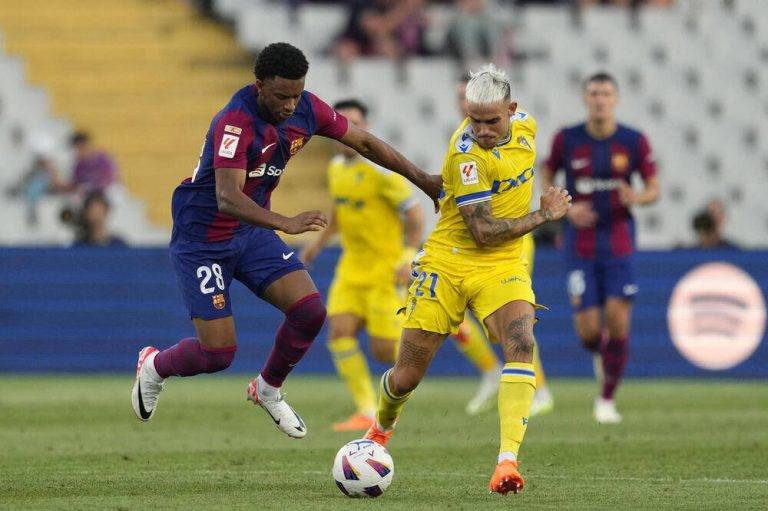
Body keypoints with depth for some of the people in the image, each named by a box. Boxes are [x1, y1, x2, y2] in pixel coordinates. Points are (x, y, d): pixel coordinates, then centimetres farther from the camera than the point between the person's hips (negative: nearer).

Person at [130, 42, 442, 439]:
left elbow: (364, 142, 8)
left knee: (310, 310, -11)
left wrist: (422, 179, 9)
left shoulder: (306, 109, -8)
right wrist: (286, 224, -56)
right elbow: (227, 198, -42)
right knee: (218, 353, -9)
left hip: (252, 232, 7)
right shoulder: (236, 122, -31)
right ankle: (154, 366, 25)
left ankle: (268, 389, 16)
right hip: (202, 239, -7)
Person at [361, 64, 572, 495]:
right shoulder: (467, 154, -22)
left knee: (521, 345, -25)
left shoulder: (526, 126, -2)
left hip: (503, 267, 4)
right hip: (449, 265, -4)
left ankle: (507, 461, -31)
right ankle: (382, 428, 38)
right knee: (406, 377, 2)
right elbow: (483, 233, -22)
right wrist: (545, 215, -13)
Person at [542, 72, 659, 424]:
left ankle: (607, 399, 6)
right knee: (588, 329, -6)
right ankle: (600, 353, 33)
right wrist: (566, 208, -8)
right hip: (580, 245, 0)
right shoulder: (566, 140, -3)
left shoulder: (634, 142, -2)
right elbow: (546, 176, 10)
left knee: (618, 322, -10)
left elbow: (654, 187, 5)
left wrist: (638, 197, -19)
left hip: (619, 243, 0)